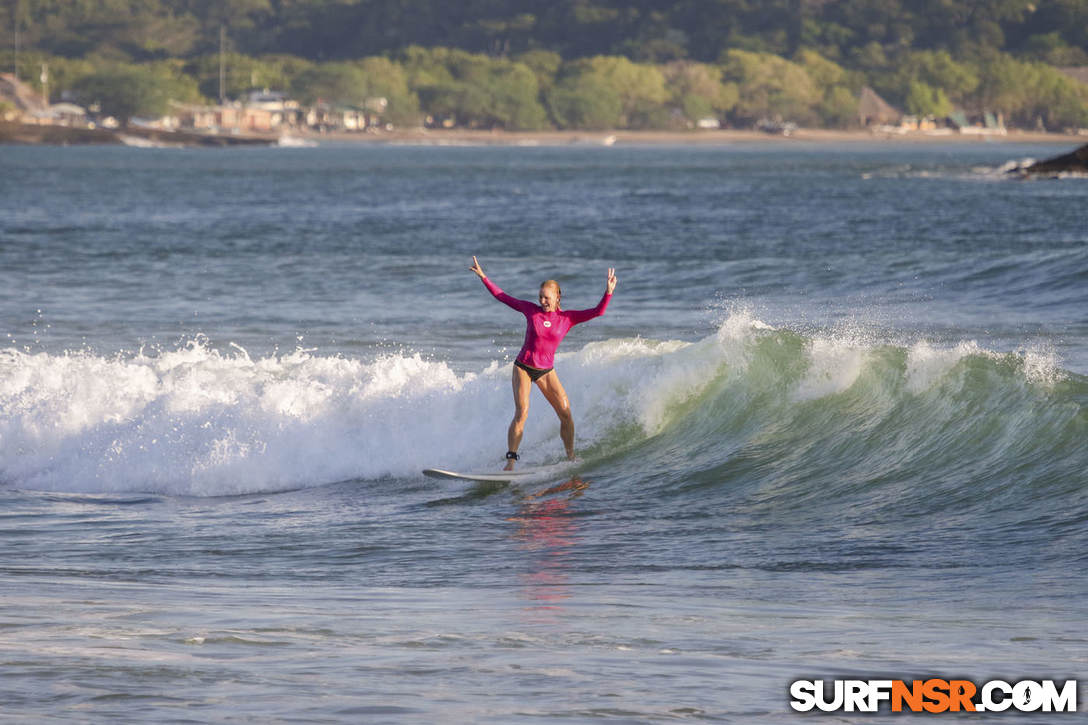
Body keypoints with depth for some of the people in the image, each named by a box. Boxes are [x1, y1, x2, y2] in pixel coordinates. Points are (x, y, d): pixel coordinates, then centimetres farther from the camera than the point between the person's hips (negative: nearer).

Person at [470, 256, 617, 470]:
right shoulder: (531, 310, -2)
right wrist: (483, 277, 3)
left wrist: (608, 292, -22)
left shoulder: (567, 317, -2)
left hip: (545, 371, 2)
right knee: (521, 413, -16)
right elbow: (503, 297, 5)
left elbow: (597, 312, -7)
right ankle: (510, 461, -15)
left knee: (566, 412, -6)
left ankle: (571, 458, 8)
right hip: (523, 367, -2)